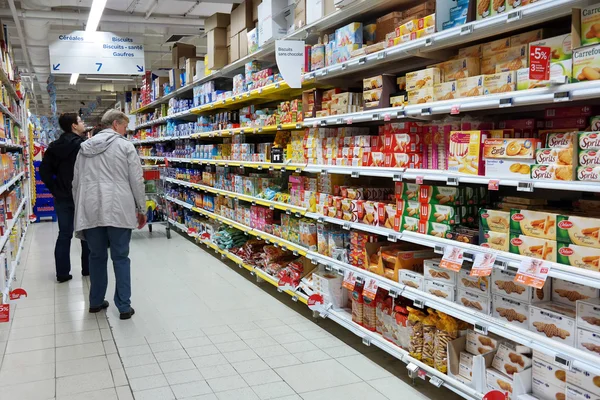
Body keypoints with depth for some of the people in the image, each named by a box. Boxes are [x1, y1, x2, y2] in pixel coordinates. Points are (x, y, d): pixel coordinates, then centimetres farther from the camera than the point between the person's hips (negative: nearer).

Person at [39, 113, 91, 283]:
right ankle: (87, 269, 19)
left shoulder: (54, 146, 5)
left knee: (64, 234, 9)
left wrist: (55, 189, 5)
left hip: (62, 197, 5)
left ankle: (62, 273, 11)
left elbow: (44, 170, 2)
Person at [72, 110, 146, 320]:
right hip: (118, 210, -4)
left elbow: (76, 182, 16)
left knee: (97, 256, 16)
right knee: (120, 258, 4)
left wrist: (80, 210, 24)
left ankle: (96, 301, 26)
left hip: (91, 210, 4)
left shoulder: (85, 147, 14)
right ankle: (124, 306, 6)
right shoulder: (125, 146, 0)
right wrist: (141, 209, 5)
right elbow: (136, 180, -4)